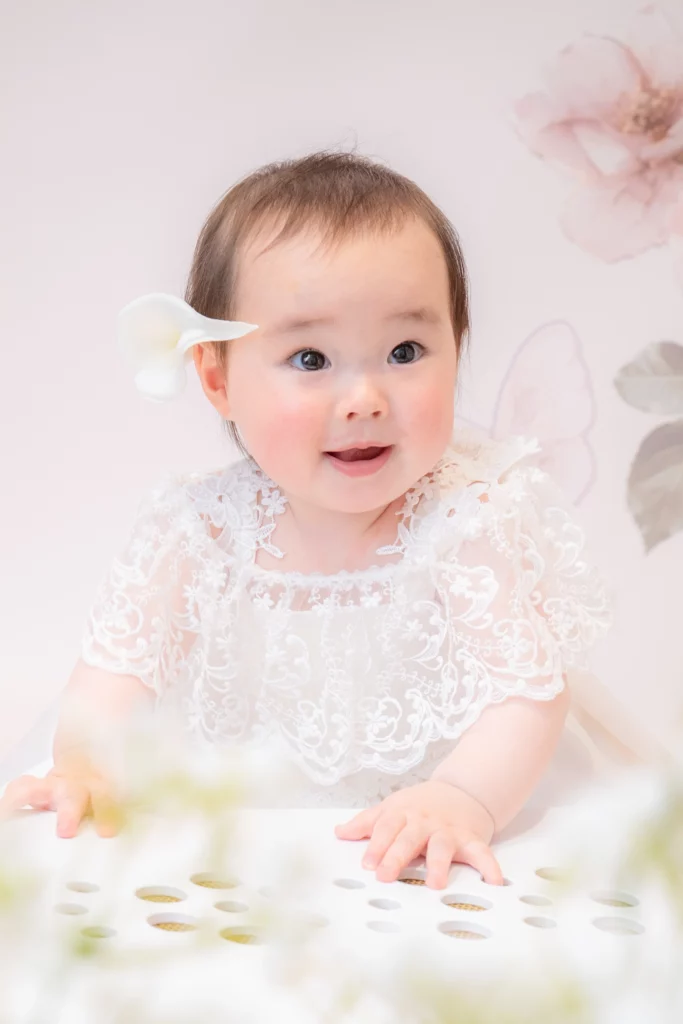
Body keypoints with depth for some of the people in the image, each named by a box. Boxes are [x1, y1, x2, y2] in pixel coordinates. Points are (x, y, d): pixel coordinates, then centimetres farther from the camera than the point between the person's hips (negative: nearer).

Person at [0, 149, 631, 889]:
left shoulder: (480, 518, -15)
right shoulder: (197, 526, -7)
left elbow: (526, 695, -18)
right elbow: (119, 664, -3)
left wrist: (462, 800, -37)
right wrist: (84, 768, -23)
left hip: (422, 860, 1)